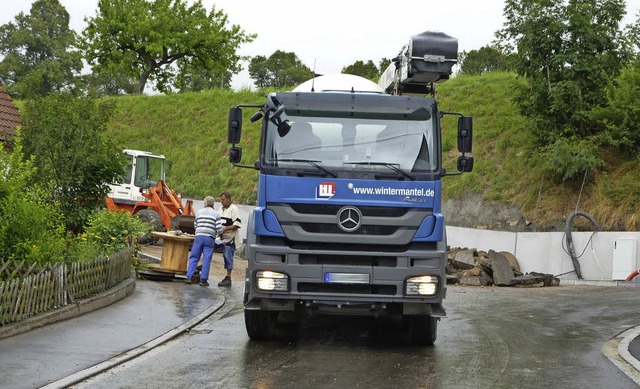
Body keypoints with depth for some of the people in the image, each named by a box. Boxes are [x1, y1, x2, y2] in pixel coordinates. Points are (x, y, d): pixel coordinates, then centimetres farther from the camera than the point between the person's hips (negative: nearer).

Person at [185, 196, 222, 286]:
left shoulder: (199, 212, 10)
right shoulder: (216, 214, 1)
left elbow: (195, 225, 16)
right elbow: (219, 229, -6)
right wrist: (218, 233, 15)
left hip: (199, 236, 2)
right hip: (209, 238, -2)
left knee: (194, 257, 8)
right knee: (206, 259, 1)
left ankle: (189, 277, 3)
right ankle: (203, 279, 0)